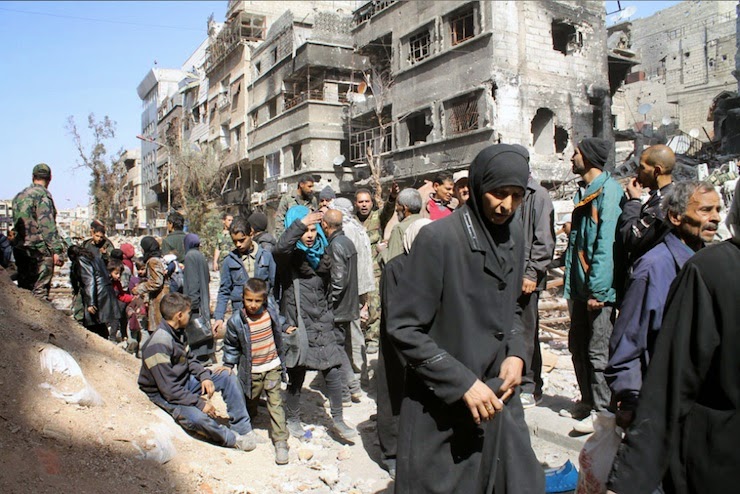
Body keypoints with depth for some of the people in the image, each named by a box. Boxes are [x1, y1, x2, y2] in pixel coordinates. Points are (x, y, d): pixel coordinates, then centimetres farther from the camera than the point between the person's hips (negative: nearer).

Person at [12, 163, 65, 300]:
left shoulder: (19, 196, 17)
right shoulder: (43, 194, -8)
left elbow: (16, 224, 21)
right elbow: (48, 225, -16)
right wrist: (57, 250, -17)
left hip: (20, 248, 8)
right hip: (39, 249, -8)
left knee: (23, 290, 12)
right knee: (40, 290, -7)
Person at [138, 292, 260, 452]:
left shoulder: (175, 332, -2)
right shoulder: (158, 346, -30)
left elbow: (189, 358, 11)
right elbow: (169, 389, -29)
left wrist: (204, 376, -7)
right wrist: (200, 403, -26)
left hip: (186, 381, 9)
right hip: (165, 394, -9)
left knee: (228, 378, -1)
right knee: (198, 417, -34)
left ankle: (242, 429, 0)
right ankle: (233, 439, -6)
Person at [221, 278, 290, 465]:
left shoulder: (271, 313, -6)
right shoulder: (236, 320, -15)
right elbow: (231, 345, -1)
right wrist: (228, 365, -1)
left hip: (272, 367, 1)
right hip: (251, 371, -1)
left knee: (275, 403, -2)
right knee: (250, 404, 18)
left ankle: (281, 442, 4)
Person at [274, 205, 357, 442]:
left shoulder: (321, 256, 10)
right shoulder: (289, 256, -6)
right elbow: (280, 247, -32)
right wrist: (300, 224, -41)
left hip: (321, 325, 4)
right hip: (297, 324, -4)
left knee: (333, 372, 1)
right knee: (296, 375, 7)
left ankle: (338, 420, 16)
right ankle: (293, 420, 28)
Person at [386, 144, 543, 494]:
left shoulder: (513, 232, 2)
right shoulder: (439, 238, -19)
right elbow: (403, 327, -17)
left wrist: (516, 353, -1)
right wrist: (463, 383, -19)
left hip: (499, 399, 6)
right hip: (442, 412, -6)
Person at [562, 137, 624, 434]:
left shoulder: (608, 190, -13)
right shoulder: (585, 192, 15)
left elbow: (607, 242, -20)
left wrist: (597, 289, -22)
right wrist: (571, 282, 14)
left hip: (599, 287, -9)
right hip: (581, 286, 9)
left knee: (598, 351, -1)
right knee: (578, 345, 16)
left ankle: (604, 411, 11)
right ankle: (588, 401, 30)